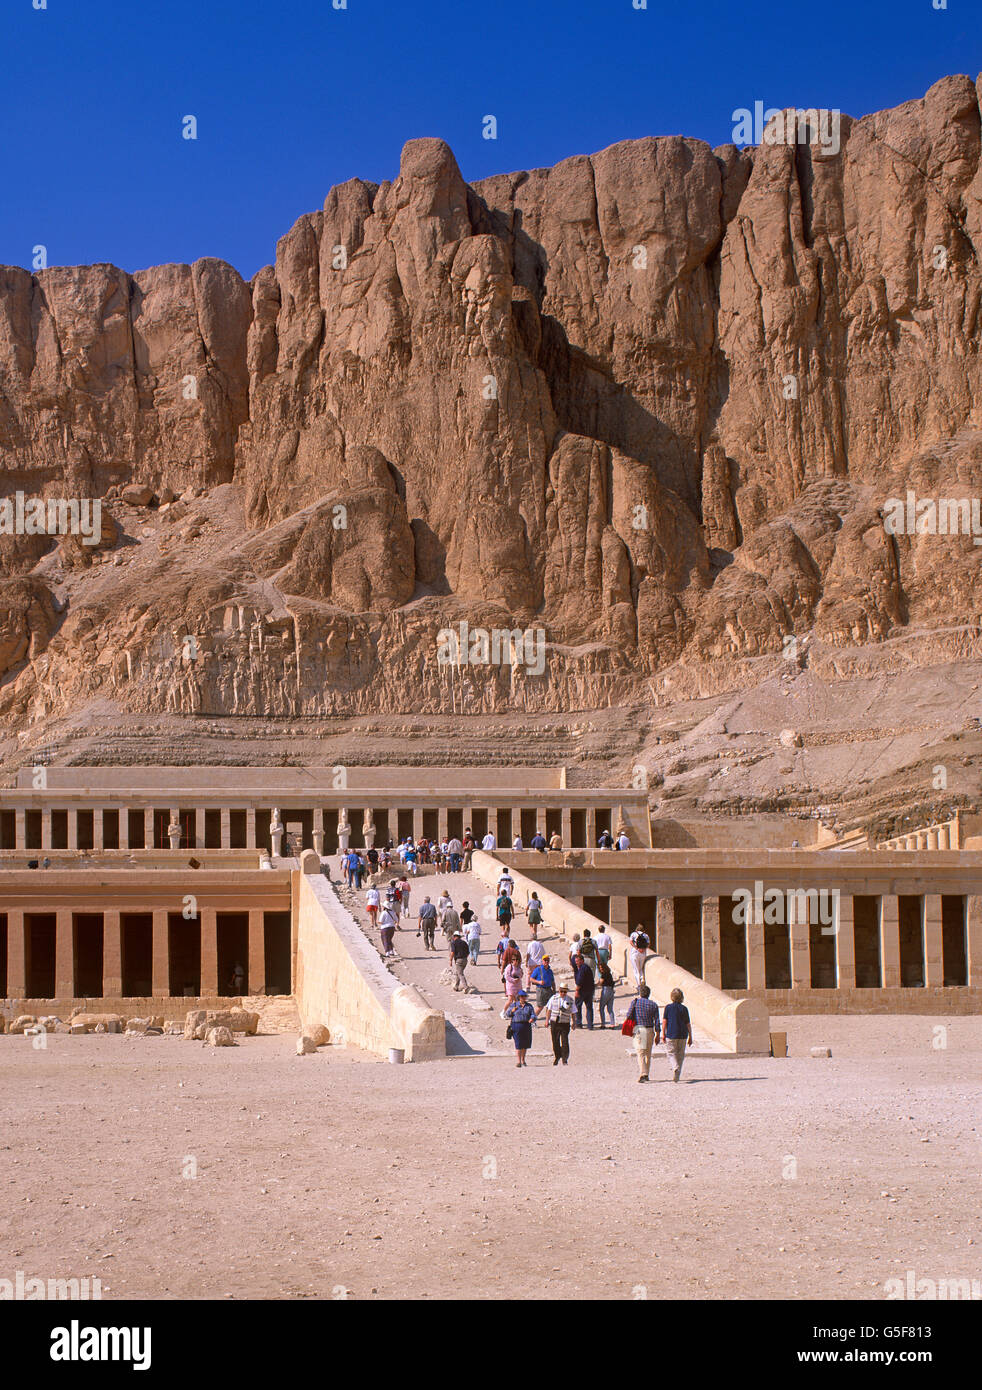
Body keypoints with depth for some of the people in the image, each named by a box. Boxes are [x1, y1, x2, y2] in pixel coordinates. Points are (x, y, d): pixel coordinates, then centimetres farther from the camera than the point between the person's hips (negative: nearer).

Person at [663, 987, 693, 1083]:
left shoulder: (668, 1007, -3)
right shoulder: (684, 1008, 0)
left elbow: (665, 1021, -3)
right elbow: (688, 1024, 2)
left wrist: (664, 1034, 5)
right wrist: (690, 1037, 9)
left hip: (671, 1034, -2)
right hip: (683, 1035, 2)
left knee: (671, 1054, 4)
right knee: (680, 1055, 12)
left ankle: (675, 1068, -24)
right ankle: (677, 1076, 14)